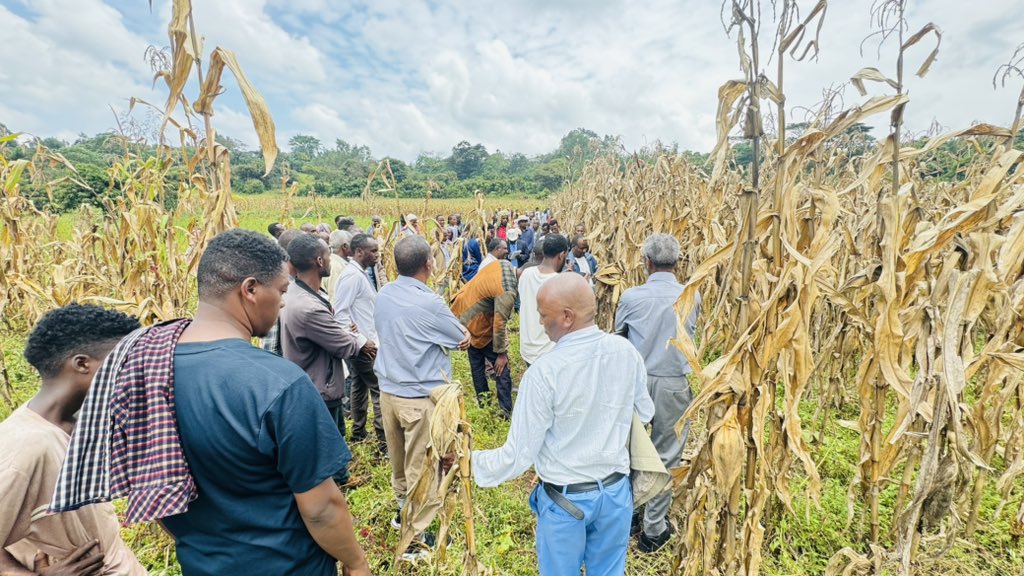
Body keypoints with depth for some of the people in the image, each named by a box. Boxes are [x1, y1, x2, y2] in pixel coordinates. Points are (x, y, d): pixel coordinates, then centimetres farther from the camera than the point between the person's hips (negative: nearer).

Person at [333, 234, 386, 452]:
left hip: (364, 343, 10)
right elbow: (340, 313, -22)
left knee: (360, 386, 18)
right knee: (381, 389, -5)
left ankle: (358, 433, 31)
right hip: (362, 345, -10)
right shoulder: (352, 275, -18)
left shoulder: (361, 274, 12)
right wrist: (361, 341, -22)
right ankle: (384, 441, 1)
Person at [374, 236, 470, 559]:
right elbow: (464, 341, -9)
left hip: (388, 390, 7)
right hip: (420, 396, -7)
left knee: (399, 458, 23)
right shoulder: (428, 302, -22)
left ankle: (404, 510, 43)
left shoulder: (383, 296, 0)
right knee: (421, 466, 8)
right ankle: (417, 537, 21)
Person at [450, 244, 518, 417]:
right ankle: (506, 411, 8)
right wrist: (501, 353, -15)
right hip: (477, 324, -9)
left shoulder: (504, 264, -7)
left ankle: (482, 400, 34)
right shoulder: (507, 291, -31)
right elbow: (499, 324, -26)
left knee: (477, 361, 20)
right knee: (501, 366, 2)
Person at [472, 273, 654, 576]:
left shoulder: (544, 372, -27)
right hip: (616, 491, 4)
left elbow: (519, 455, -20)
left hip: (566, 499, -4)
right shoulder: (626, 351, -12)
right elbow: (645, 413, 5)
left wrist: (470, 463, -5)